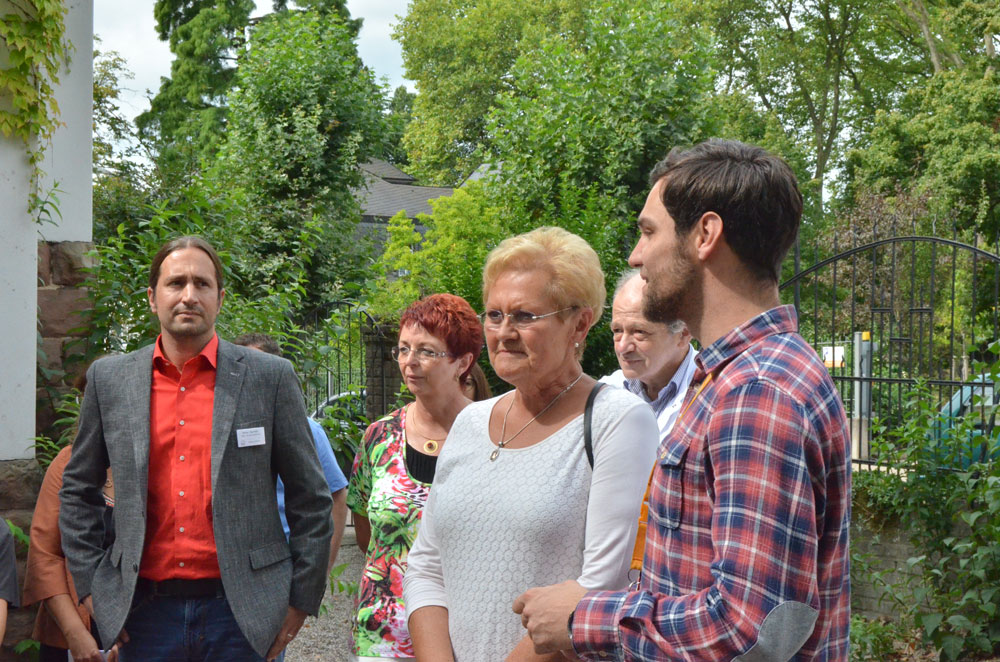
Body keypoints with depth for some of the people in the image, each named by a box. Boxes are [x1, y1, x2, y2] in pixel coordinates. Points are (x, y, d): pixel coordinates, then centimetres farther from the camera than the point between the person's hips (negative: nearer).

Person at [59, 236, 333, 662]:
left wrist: (300, 601, 2)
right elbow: (78, 491, 16)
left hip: (240, 610, -2)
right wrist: (90, 585, 9)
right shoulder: (110, 379, 7)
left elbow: (310, 498, 4)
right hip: (146, 608, 2)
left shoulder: (270, 378, 1)